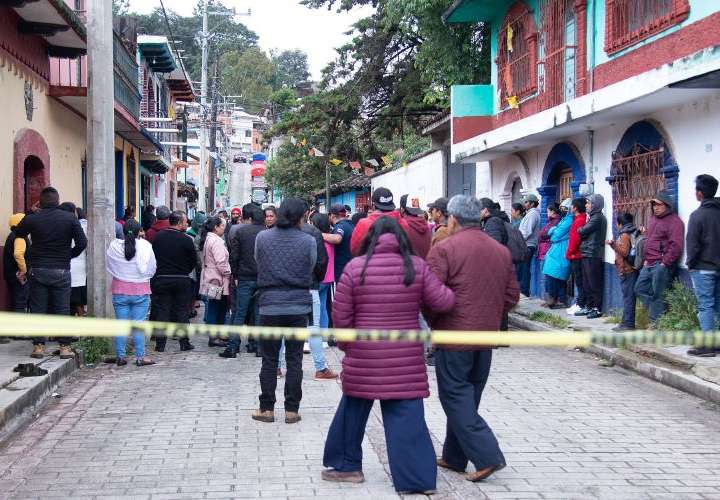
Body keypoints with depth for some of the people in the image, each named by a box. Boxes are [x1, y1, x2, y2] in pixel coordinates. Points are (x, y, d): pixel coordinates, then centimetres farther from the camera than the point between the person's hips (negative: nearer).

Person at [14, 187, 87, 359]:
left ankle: (38, 346, 8)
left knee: (38, 309, 8)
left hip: (38, 271, 0)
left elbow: (17, 236, 8)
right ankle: (65, 347, 5)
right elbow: (82, 243, -7)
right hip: (61, 271, 0)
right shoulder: (70, 218, -5)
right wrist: (69, 255, 6)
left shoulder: (31, 219, -3)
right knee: (62, 309, 5)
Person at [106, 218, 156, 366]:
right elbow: (152, 269, 0)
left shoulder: (114, 246, -6)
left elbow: (108, 267, 5)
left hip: (119, 291, 1)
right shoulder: (145, 246, -9)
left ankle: (120, 357, 10)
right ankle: (140, 357, 4)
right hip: (140, 291, -1)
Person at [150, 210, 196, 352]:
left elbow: (153, 256, 5)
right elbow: (194, 261, -3)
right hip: (182, 280, -2)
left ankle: (160, 344, 5)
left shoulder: (158, 237, -2)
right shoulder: (186, 240, -11)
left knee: (161, 311, 6)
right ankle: (184, 343, 11)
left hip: (161, 279, 2)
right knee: (182, 311, 8)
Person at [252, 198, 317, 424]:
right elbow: (311, 268, 3)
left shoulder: (262, 238, -4)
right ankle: (291, 410, 11)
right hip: (298, 306, -1)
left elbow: (258, 263, 9)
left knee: (269, 359, 10)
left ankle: (267, 409, 14)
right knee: (294, 360, 8)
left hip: (269, 306, 1)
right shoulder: (308, 241, -8)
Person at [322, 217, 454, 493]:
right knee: (406, 417, 4)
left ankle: (348, 466, 30)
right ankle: (416, 478, 6)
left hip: (363, 359, 0)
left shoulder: (355, 267, -5)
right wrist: (450, 291, 19)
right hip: (406, 360, 0)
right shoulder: (416, 266, -4)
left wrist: (346, 345, 14)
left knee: (353, 411, 19)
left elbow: (341, 315, -3)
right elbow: (442, 302, -4)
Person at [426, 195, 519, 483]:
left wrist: (432, 323, 2)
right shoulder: (501, 251, 10)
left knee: (455, 397, 1)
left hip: (454, 334, -7)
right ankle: (455, 457, 25)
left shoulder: (444, 250, -11)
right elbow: (512, 295, 11)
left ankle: (487, 456, -8)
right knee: (468, 397, 16)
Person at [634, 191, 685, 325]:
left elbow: (676, 246, -18)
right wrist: (646, 259, 16)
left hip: (662, 265, -10)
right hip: (649, 264, 10)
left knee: (657, 295, -5)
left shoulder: (674, 221, -11)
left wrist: (665, 263, -18)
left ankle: (655, 322, 2)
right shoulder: (654, 219, 18)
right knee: (640, 289, 10)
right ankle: (654, 315, 16)